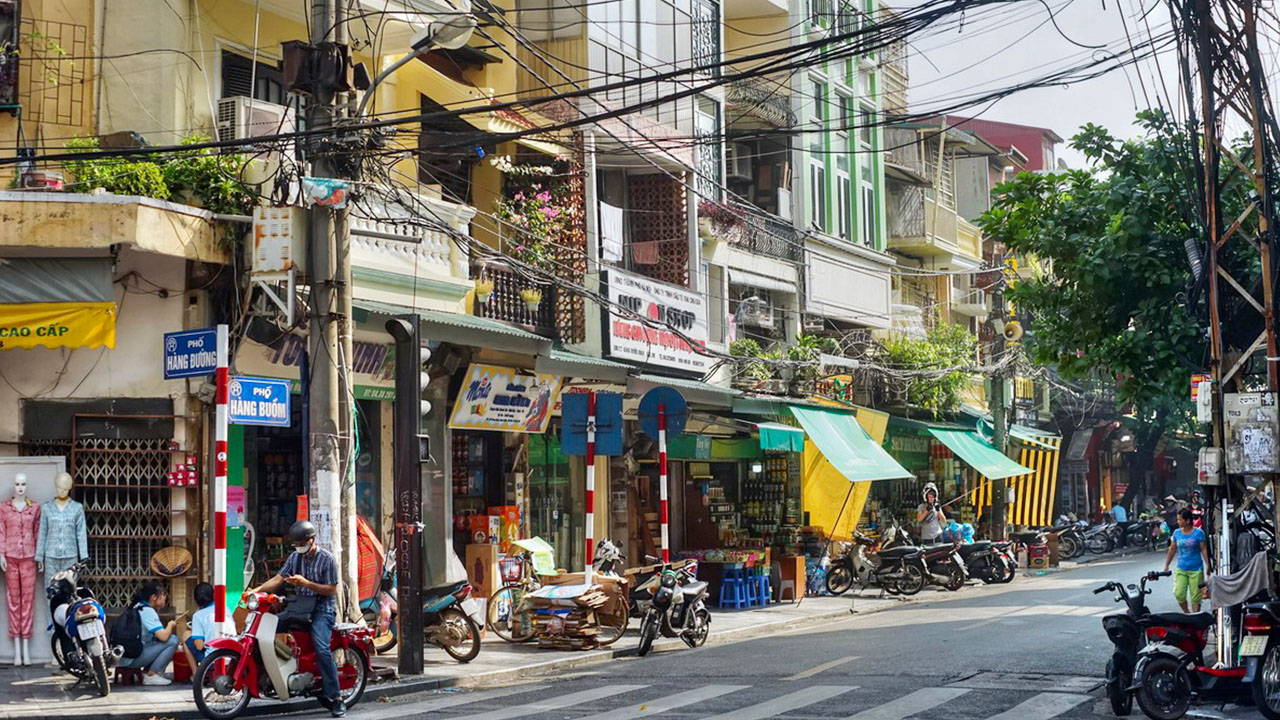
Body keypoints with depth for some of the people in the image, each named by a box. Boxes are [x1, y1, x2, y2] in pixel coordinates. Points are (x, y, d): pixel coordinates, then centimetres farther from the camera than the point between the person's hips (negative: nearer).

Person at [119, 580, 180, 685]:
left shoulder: (137, 607, 15)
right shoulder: (148, 611, -14)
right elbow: (163, 636, -23)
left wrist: (168, 627, 11)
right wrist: (170, 625, -3)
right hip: (131, 659, -10)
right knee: (172, 640, -14)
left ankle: (147, 672, 12)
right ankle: (151, 675, -8)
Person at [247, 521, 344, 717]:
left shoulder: (326, 559, -9)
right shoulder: (295, 557, 10)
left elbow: (331, 590, -12)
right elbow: (278, 579, 5)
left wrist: (305, 583, -20)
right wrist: (255, 590, -9)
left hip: (322, 609, -7)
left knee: (322, 650, -24)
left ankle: (335, 698, -21)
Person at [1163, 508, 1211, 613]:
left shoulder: (1198, 533, -5)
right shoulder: (1177, 533, 5)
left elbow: (1204, 550, -3)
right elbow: (1172, 550, 13)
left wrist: (1207, 565, -9)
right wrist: (1166, 566, 14)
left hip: (1196, 570, -3)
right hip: (1181, 570, 3)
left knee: (1195, 596, 1)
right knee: (1179, 594, -8)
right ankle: (1187, 614, 14)